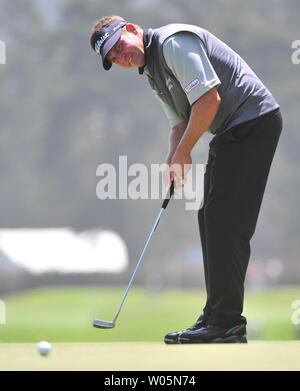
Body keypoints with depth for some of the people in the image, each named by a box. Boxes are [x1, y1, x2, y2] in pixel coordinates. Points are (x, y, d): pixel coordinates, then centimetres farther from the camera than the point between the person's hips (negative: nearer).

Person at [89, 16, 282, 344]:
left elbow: (209, 98, -21)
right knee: (211, 220, 12)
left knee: (226, 222, -14)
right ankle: (218, 316, 17)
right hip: (231, 132, 11)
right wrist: (173, 164, 1)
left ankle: (227, 325, -15)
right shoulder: (152, 72, 18)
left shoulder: (174, 41, -14)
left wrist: (183, 153, -11)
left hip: (253, 119, -11)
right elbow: (180, 123, 21)